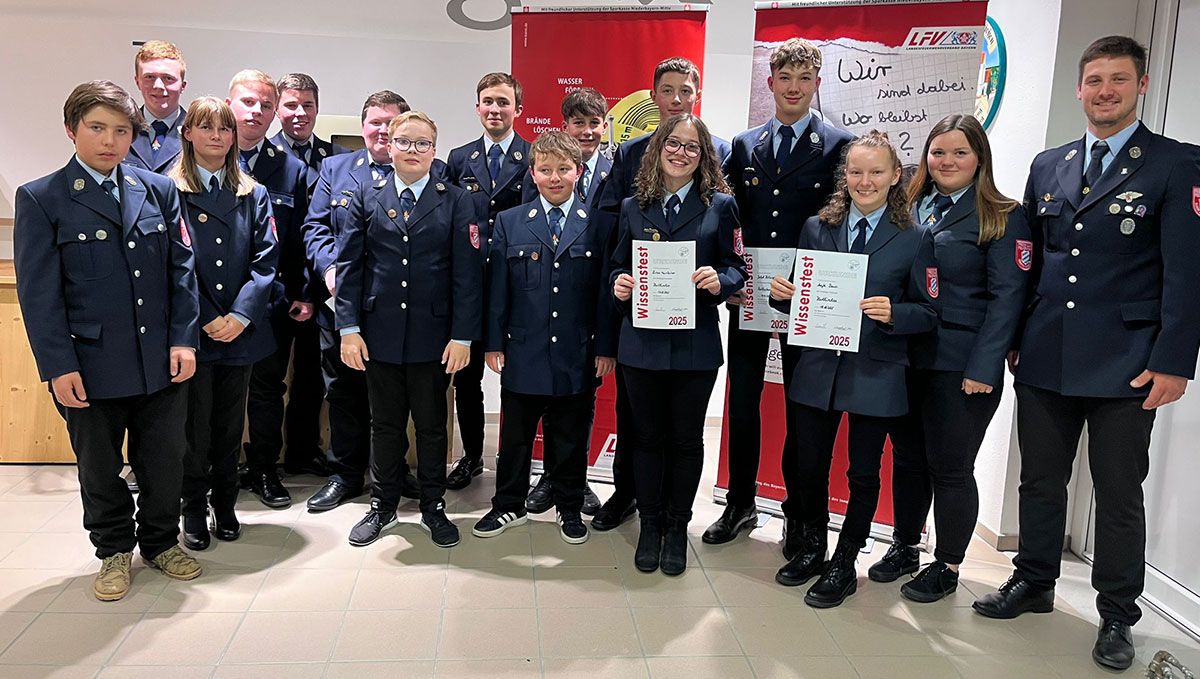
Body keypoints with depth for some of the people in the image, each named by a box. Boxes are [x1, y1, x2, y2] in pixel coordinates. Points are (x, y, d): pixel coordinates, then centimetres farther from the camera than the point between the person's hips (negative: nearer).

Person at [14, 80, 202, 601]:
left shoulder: (159, 190, 5)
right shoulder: (40, 199, -3)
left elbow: (181, 269, 4)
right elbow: (38, 292, -6)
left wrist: (184, 339, -3)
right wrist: (58, 366, -11)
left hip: (161, 361, 2)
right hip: (91, 365, -2)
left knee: (165, 460, 12)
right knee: (99, 468, 13)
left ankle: (161, 542, 33)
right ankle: (114, 551, 33)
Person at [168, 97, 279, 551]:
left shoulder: (254, 195, 8)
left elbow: (265, 260, 1)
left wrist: (240, 316, -11)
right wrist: (206, 320, -13)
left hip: (241, 329, 3)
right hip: (190, 329, -3)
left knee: (230, 424, 12)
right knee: (195, 424, 5)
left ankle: (224, 504, 27)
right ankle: (194, 509, 21)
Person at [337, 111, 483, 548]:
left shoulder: (456, 202, 1)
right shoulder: (366, 198, 6)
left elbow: (467, 274, -3)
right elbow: (348, 265, 3)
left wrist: (463, 336, -9)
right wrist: (348, 328, -5)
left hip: (433, 335, -1)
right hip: (379, 334, 1)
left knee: (432, 424, 11)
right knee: (385, 424, 12)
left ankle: (433, 507, 26)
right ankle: (383, 506, 28)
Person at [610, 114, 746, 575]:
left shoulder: (719, 205, 1)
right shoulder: (633, 207, 7)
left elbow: (737, 268, 1)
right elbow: (619, 265, 11)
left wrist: (719, 280, -20)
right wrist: (619, 283, -10)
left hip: (695, 343, -1)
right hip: (642, 341, 2)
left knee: (686, 438, 10)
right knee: (647, 435, 11)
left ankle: (677, 527, 26)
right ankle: (649, 524, 27)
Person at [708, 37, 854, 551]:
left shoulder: (839, 145, -2)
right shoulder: (744, 146, 9)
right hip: (747, 295, 3)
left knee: (801, 408, 8)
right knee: (741, 402, 10)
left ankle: (797, 514, 23)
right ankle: (740, 505, 25)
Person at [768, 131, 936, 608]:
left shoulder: (914, 240, -2)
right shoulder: (815, 229, 6)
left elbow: (928, 314, -2)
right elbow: (798, 298, 10)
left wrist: (892, 313, -20)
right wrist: (782, 294, -12)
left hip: (876, 373, -2)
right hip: (817, 368, 3)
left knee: (863, 474, 9)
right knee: (809, 466, 12)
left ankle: (843, 565, 27)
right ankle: (812, 549, 35)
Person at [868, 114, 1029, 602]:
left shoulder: (1002, 218, -4)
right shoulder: (912, 209, 10)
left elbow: (1007, 298, -10)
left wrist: (983, 368, -16)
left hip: (960, 365, -5)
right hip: (906, 357, 5)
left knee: (950, 467, 4)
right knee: (907, 458, 14)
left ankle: (947, 566, 21)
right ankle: (904, 548, 31)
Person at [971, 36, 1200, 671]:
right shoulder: (1048, 166, 11)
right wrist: (1013, 338, 9)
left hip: (1125, 367, -4)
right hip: (1045, 358, 4)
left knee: (1119, 494, 7)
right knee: (1040, 480, 14)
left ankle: (1117, 614, 23)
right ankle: (1033, 583, 31)